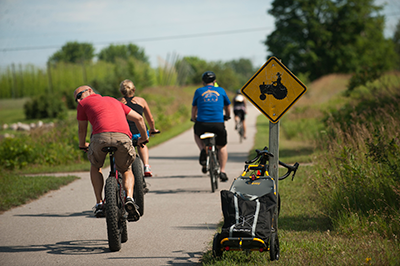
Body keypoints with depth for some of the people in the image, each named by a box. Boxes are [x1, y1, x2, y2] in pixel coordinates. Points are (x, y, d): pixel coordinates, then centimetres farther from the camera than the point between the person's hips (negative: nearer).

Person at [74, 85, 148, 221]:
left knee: (95, 167, 28)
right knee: (126, 170, 26)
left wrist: (82, 145, 55)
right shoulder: (113, 100, 37)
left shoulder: (84, 103, 25)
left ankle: (99, 204, 18)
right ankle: (129, 198, -1)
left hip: (101, 136, -2)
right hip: (123, 137, 2)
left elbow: (82, 129, 35)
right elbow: (138, 118, 35)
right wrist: (144, 137, 49)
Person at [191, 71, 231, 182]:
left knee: (196, 133, 35)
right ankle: (222, 171, 12)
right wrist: (227, 116, 50)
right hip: (218, 124, 0)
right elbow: (227, 107, 29)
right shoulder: (221, 91, 15)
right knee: (222, 146, 24)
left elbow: (194, 108, 21)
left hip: (202, 123, 0)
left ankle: (202, 150, 7)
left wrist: (194, 118, 42)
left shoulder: (199, 91, 13)